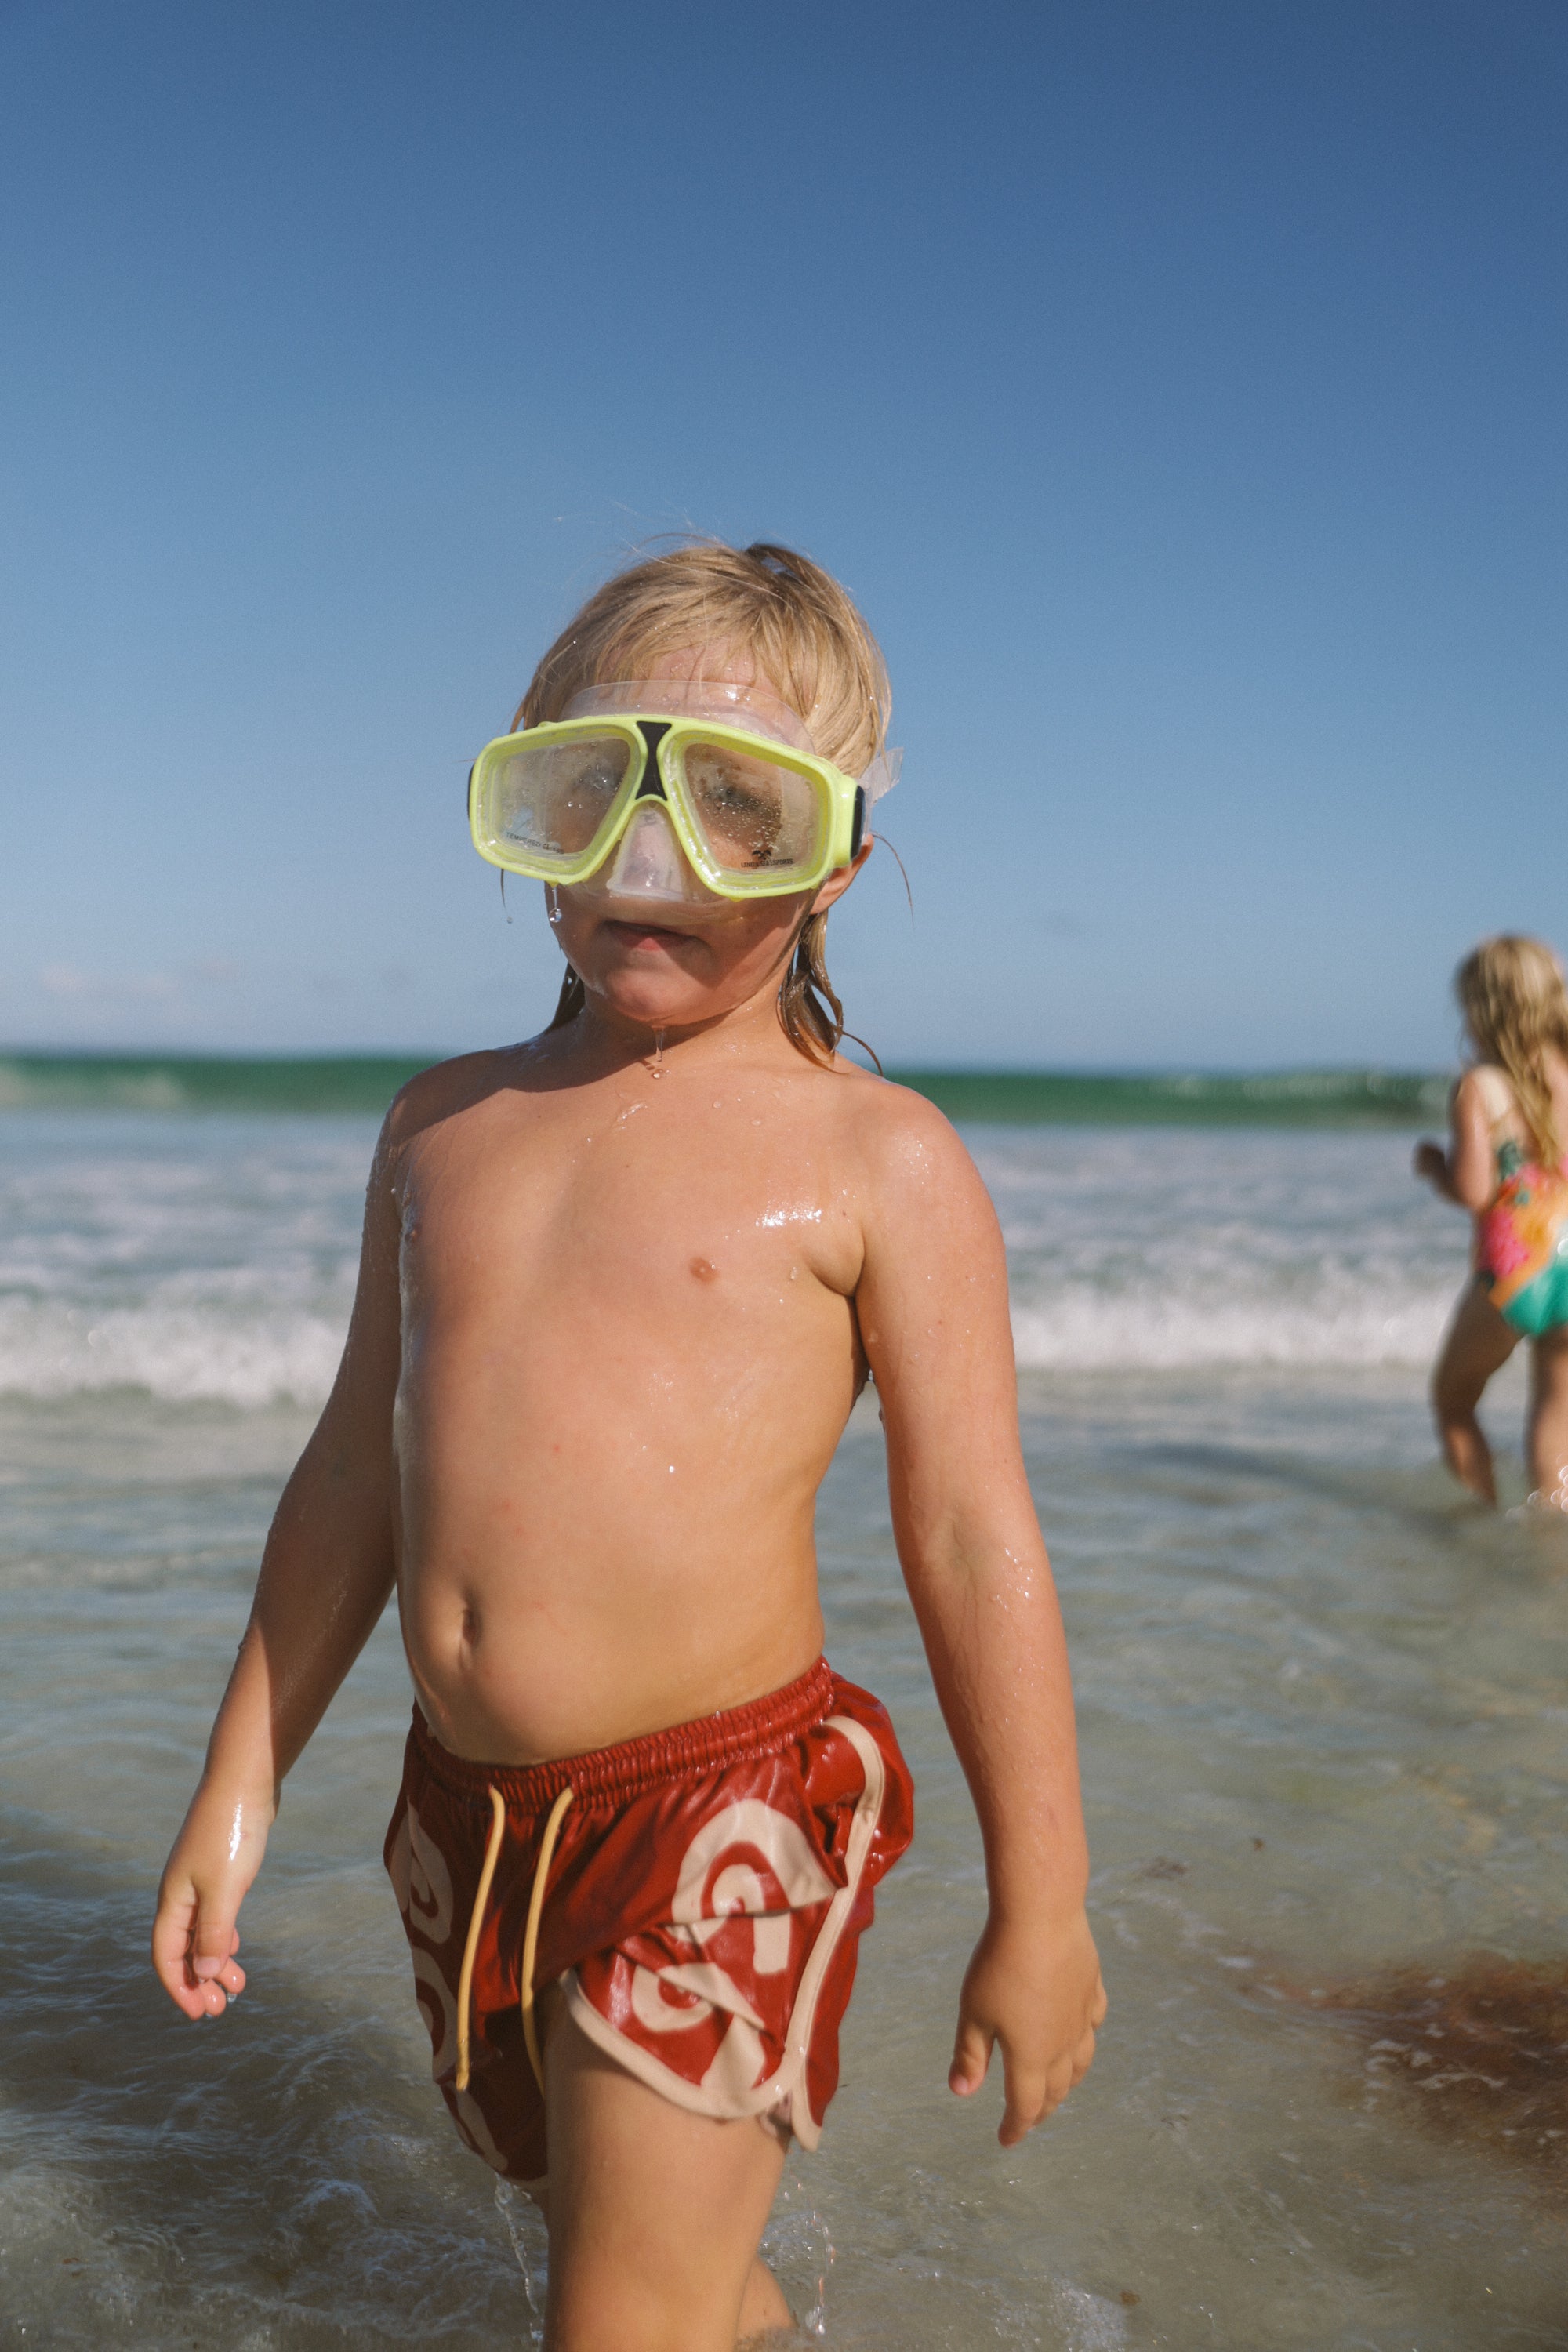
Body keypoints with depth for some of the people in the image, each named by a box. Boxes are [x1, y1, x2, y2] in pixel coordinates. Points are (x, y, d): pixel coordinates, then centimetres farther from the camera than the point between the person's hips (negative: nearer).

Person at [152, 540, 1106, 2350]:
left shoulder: (876, 1158, -9)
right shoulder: (443, 1124, 6)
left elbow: (971, 1541, -8)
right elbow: (356, 1473, 12)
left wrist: (1039, 1910, -5)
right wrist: (239, 1788, 14)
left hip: (721, 1816, -6)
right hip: (467, 1813, 6)